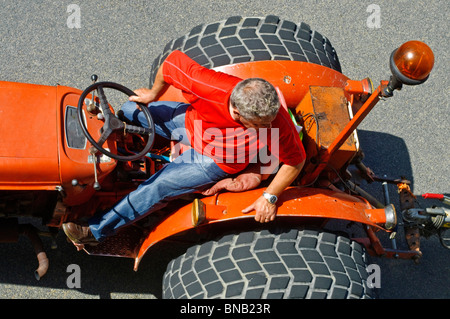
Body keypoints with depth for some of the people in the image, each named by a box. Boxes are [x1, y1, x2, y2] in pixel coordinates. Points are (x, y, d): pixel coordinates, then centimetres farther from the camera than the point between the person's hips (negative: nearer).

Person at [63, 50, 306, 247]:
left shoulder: (277, 122, -39)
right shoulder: (210, 86, -40)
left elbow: (296, 161, -21)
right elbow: (173, 60, -23)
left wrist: (269, 197, -22)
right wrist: (153, 94, -7)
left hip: (213, 161, -2)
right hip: (190, 120, 3)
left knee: (159, 187, -9)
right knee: (131, 110, 10)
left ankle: (97, 231, 9)